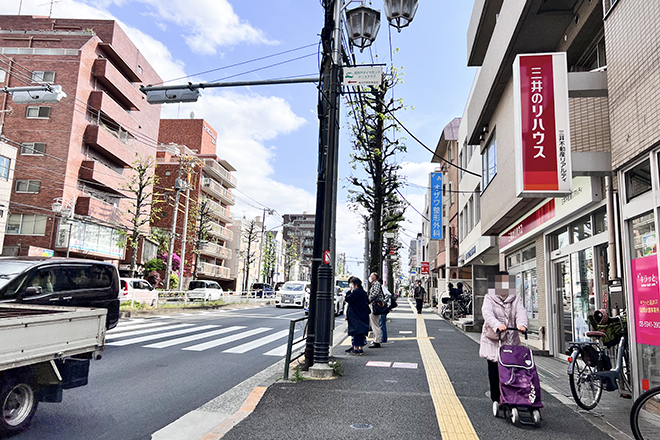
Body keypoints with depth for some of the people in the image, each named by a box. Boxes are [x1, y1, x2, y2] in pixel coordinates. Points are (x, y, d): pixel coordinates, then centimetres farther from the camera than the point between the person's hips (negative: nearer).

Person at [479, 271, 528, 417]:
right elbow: (487, 313, -17)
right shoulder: (489, 298, 2)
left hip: (511, 340, 2)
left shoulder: (515, 299, 12)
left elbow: (521, 312, -8)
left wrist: (522, 324, -30)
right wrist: (497, 325, -37)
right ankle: (495, 400, 12)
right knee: (494, 371, 1)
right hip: (493, 340, -2)